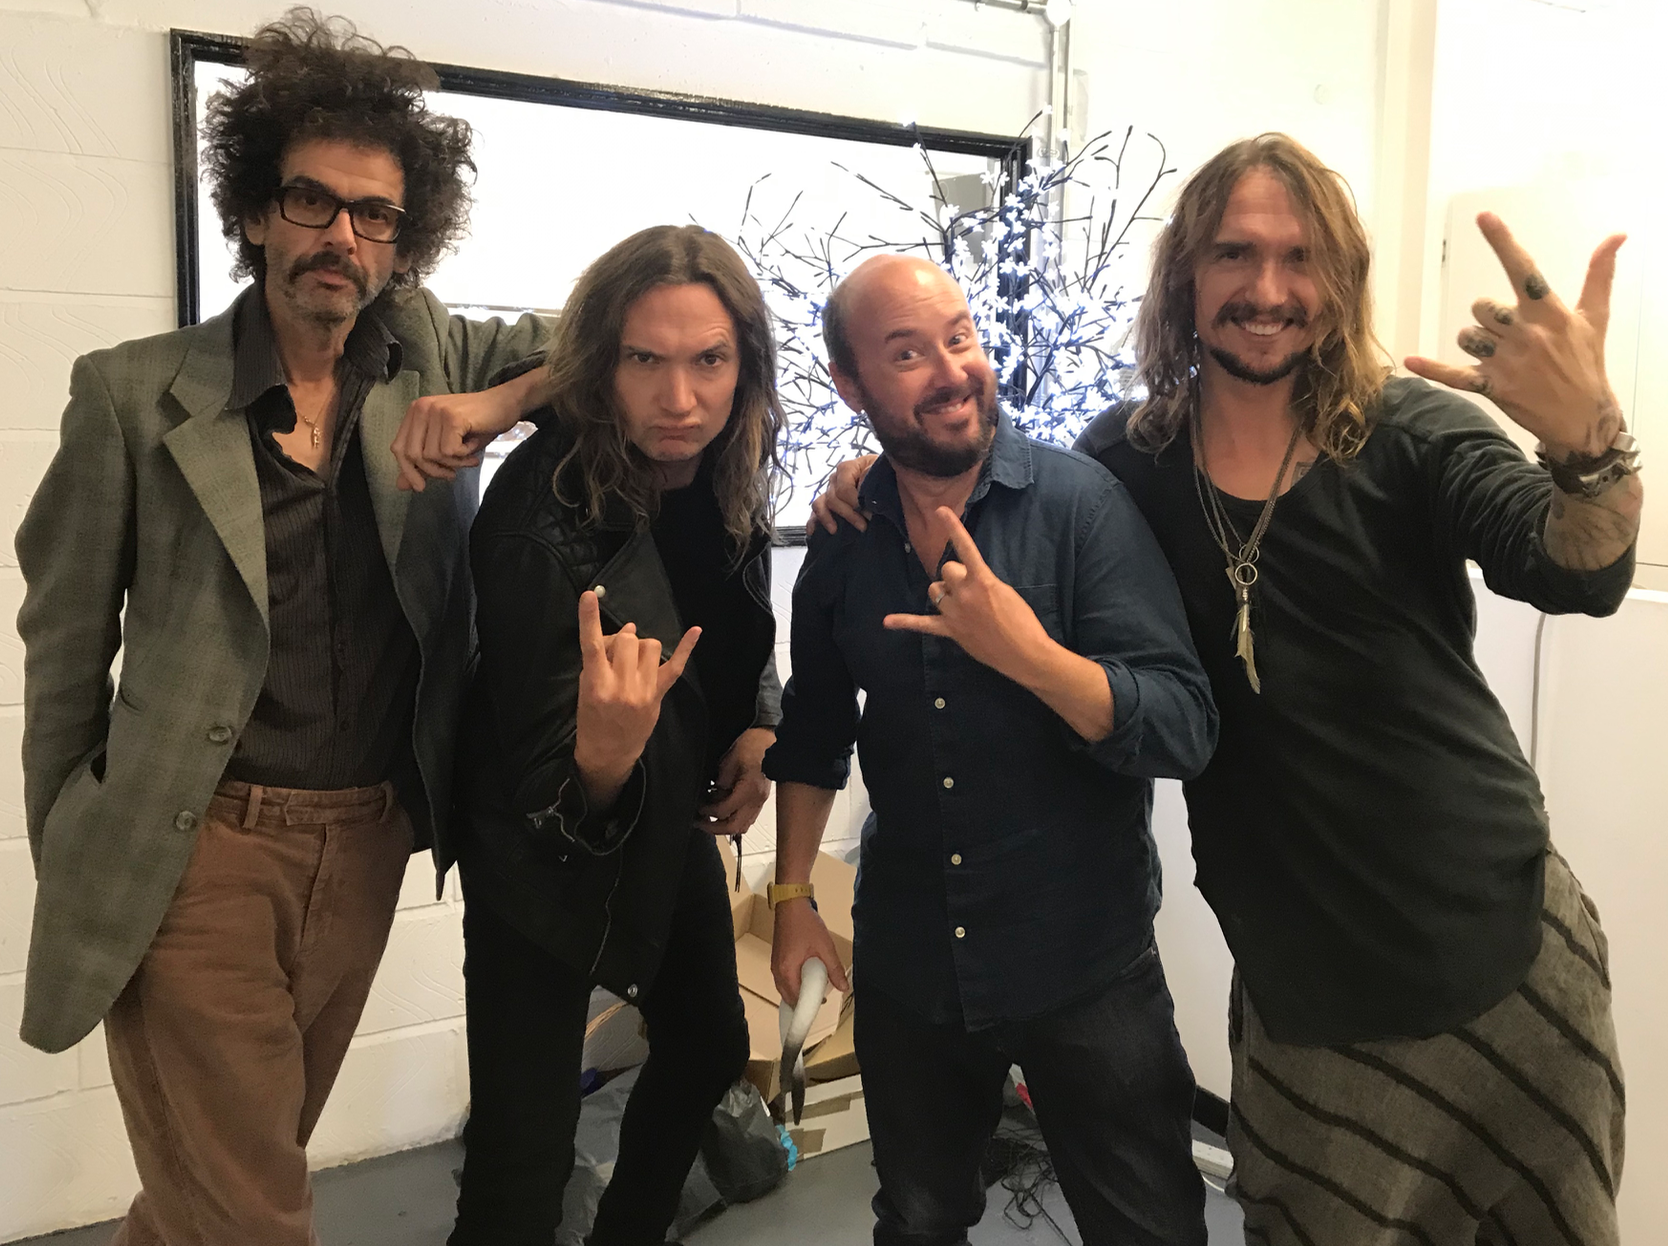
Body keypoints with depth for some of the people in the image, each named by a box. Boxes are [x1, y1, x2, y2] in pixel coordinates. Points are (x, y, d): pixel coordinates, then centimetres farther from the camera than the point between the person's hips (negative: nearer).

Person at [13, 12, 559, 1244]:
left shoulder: (436, 361, 2)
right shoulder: (134, 392, -4)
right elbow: (66, 635, 2)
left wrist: (506, 402, -15)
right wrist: (66, 851, 6)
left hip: (366, 840, 3)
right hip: (195, 842, -3)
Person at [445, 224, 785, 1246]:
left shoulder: (726, 474, -11)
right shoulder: (544, 518, -31)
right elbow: (548, 800, -29)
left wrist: (757, 729, -6)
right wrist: (600, 760, -51)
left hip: (673, 822, 7)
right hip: (545, 848, -7)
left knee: (711, 1048, 23)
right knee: (524, 1157, -6)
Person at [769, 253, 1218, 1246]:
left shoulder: (1081, 501, -14)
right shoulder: (843, 540, -1)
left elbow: (1186, 733, -21)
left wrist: (1029, 654, -35)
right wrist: (792, 896, 10)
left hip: (1088, 966, -3)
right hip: (907, 968, 4)